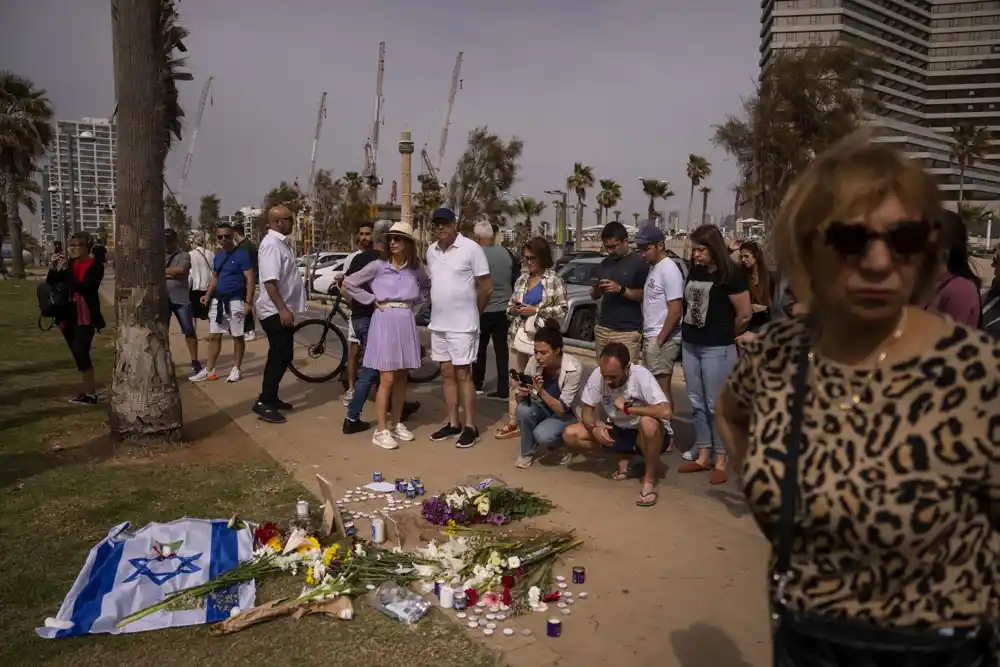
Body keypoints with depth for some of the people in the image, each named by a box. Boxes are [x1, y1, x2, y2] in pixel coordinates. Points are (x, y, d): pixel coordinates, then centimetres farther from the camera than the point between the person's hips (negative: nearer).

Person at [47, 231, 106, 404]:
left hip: (85, 317, -7)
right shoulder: (70, 264, 8)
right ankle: (89, 391, 22)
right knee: (79, 355, 12)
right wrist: (53, 268, -7)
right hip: (69, 315, 7)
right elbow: (50, 284, 9)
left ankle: (91, 394, -10)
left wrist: (66, 269, -21)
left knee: (80, 352, -18)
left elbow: (82, 287, -21)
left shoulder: (96, 266, -9)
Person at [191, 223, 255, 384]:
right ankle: (209, 370, 15)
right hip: (218, 300, 7)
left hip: (235, 301, -7)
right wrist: (208, 295, 5)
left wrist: (248, 302, -19)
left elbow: (250, 279, -13)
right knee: (214, 336, 9)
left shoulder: (241, 254, -10)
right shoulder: (218, 256, 12)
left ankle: (236, 369, 14)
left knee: (237, 337, 4)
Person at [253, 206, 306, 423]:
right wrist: (282, 309, -30)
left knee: (280, 356, 15)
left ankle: (270, 398, 25)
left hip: (282, 309, 10)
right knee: (281, 357, -9)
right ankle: (264, 403, -3)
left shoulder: (280, 242, 13)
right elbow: (270, 281, -27)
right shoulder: (271, 244, -18)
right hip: (275, 311, -10)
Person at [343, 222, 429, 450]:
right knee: (387, 379, -6)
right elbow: (349, 283, -3)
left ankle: (396, 424, 23)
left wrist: (414, 300, 7)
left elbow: (427, 286, 24)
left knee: (402, 378, 10)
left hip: (406, 323, 4)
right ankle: (381, 431, 0)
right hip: (385, 321, -4)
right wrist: (373, 300, -5)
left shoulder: (415, 268, 5)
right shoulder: (378, 265, -5)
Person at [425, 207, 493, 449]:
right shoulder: (431, 251, 8)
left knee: (463, 375, -3)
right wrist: (440, 310, 13)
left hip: (462, 324, -6)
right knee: (447, 373, 11)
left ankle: (470, 427, 5)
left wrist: (473, 311, 2)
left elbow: (486, 287, -7)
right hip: (438, 323, 6)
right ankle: (453, 423, 20)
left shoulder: (471, 248, -10)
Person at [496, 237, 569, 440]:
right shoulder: (522, 279, 14)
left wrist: (535, 311, -13)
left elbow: (562, 309, -8)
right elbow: (510, 304, 21)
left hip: (539, 338, -6)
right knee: (515, 380, 8)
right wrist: (513, 309, -3)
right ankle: (513, 422, 16)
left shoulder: (554, 280, -3)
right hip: (517, 335, 6)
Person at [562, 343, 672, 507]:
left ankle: (649, 480, -16)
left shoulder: (641, 375, -28)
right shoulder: (597, 375, -16)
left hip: (646, 436, -5)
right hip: (617, 430, 5)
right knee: (570, 435, -13)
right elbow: (587, 410, -4)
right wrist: (594, 428, -26)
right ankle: (624, 458, 5)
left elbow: (666, 412, -40)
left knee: (648, 423, -40)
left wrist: (627, 407, -31)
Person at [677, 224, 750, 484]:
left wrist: (726, 335, 5)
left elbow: (744, 314, -9)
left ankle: (720, 461, 9)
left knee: (716, 404, -1)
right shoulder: (695, 271, 8)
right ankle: (703, 455, 22)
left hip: (717, 348, -7)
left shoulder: (731, 274, -11)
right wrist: (689, 333, 13)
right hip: (690, 344, 7)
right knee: (697, 402, 12)